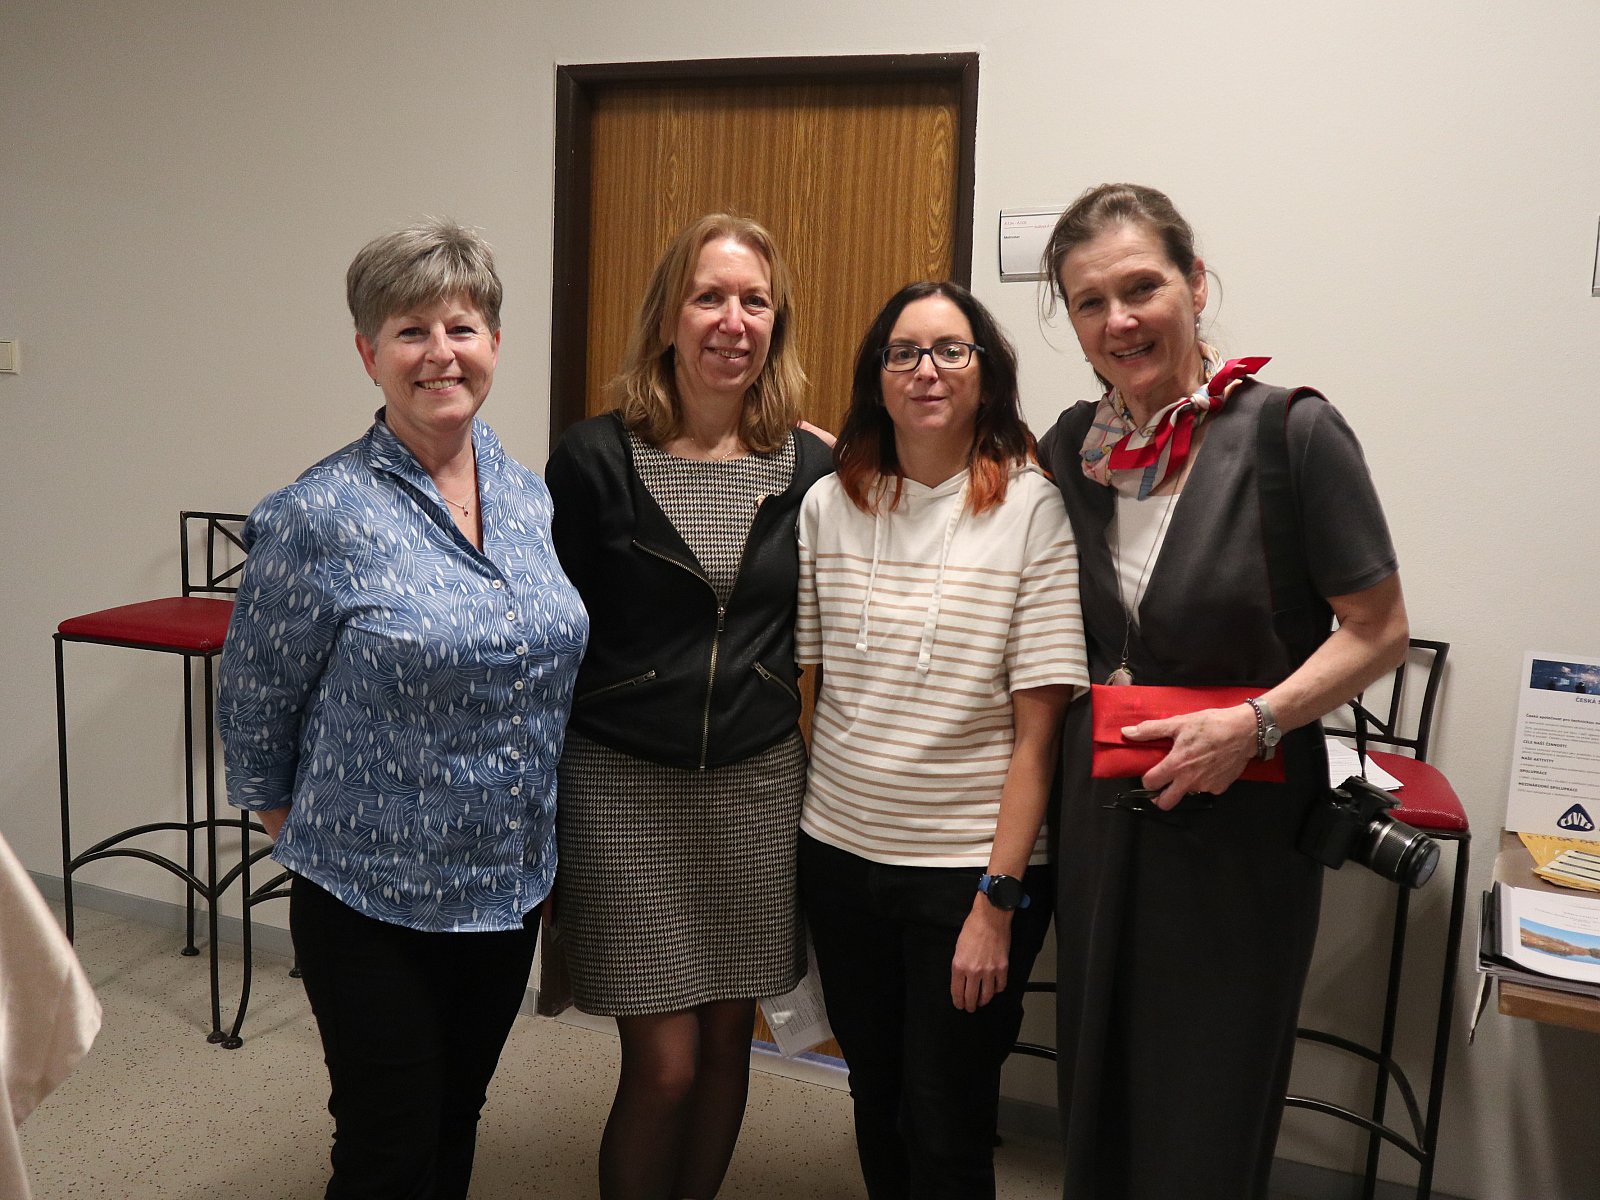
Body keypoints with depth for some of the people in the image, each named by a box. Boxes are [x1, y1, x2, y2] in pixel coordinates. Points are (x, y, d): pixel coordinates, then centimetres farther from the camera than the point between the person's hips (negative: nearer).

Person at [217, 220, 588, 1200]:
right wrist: (303, 838, 3)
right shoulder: (320, 517, -16)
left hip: (510, 887, 5)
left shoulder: (532, 498, 0)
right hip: (374, 899, -4)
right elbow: (253, 708, -6)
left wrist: (540, 849, 11)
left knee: (458, 1121, 22)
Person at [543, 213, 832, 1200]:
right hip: (625, 786, -3)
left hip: (759, 785, 3)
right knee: (664, 1063, 1)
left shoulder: (810, 469, 1)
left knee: (728, 1041, 14)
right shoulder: (594, 458, -6)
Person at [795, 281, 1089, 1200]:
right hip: (840, 851, 4)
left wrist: (998, 899, -15)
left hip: (971, 868, -4)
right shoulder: (828, 504, 1)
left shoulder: (1032, 510, -10)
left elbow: (1038, 729, -12)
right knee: (875, 1099, 21)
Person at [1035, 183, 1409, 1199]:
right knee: (1097, 1094, 19)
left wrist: (1256, 722, -21)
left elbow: (1379, 630, -8)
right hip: (1101, 811, 5)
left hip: (1243, 818, -4)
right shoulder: (1073, 447, 2)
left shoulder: (1294, 432, -13)